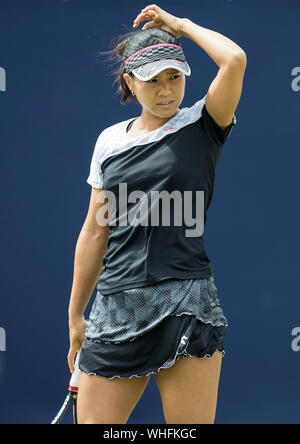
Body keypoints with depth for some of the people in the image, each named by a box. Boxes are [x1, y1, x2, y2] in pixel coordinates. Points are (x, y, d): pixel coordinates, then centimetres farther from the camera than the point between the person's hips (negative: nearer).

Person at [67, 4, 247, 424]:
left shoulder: (201, 125, 2)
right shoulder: (110, 140, 12)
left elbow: (235, 60, -17)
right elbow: (95, 234, 16)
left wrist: (182, 25, -1)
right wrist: (76, 316, 17)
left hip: (185, 306, -3)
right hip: (116, 307, 4)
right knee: (91, 424, 0)